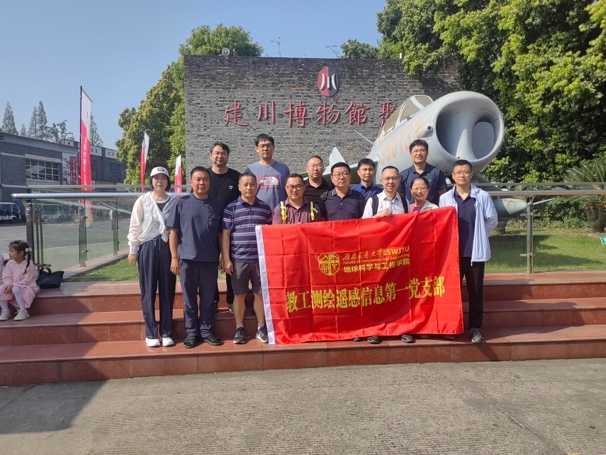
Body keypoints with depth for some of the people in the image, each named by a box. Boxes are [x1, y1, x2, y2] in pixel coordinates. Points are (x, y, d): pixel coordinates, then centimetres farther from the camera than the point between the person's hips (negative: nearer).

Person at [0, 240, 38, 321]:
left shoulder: (29, 265, -16)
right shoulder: (10, 263, 1)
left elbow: (27, 280, -18)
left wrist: (13, 285, -25)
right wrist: (8, 284, -21)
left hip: (26, 287, -6)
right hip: (12, 286, 6)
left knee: (16, 289, -37)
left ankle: (23, 311, -22)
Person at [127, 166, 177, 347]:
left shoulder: (174, 201, 6)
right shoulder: (142, 201, 2)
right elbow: (135, 227, 2)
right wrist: (133, 249, -1)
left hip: (167, 247, 1)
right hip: (148, 247, -1)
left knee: (167, 291, 6)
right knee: (148, 291, 3)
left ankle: (166, 332, 15)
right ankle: (150, 333, 12)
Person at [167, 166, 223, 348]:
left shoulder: (217, 206, 6)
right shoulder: (181, 203, 1)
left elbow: (221, 234, 9)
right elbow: (173, 231, 1)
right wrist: (174, 257, -4)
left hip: (210, 259, 1)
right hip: (187, 258, -1)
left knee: (208, 298, 9)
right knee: (189, 298, 8)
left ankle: (206, 331, 21)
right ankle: (191, 332, 19)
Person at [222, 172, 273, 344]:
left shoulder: (265, 208, 8)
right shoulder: (231, 208, 1)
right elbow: (225, 234, 0)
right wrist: (226, 259, -5)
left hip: (261, 259, 2)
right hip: (238, 259, -2)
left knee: (260, 293, 7)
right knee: (239, 294, 6)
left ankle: (261, 328, 18)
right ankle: (239, 329, 17)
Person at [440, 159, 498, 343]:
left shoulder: (483, 196, -3)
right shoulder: (445, 198, -1)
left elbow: (492, 220, 5)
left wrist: (479, 236, 4)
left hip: (475, 252, 0)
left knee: (476, 291, 7)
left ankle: (475, 328, 19)